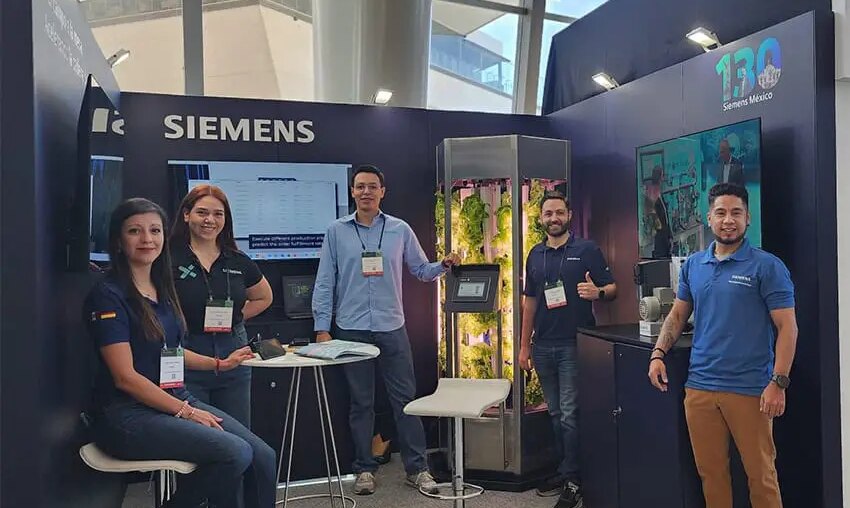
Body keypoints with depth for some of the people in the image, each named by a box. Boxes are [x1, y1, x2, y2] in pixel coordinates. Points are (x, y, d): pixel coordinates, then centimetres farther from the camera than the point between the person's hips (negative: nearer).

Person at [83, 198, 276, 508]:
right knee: (235, 453, -26)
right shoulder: (108, 295, -10)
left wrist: (221, 364, 20)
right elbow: (125, 377, -15)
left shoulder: (162, 289, 14)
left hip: (177, 398, 8)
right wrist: (184, 412, -15)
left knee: (263, 457, -11)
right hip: (128, 413, -7)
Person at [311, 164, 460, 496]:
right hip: (351, 330, 0)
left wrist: (444, 265, -11)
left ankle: (416, 468, 15)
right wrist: (322, 327, -4)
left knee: (405, 398, 4)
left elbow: (421, 270, 10)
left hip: (392, 328, 1)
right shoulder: (336, 232, 1)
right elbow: (325, 282, 0)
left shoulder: (400, 230, 4)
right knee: (361, 402, 10)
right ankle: (364, 469, 22)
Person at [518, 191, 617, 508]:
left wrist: (597, 292, -27)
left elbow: (612, 289, -3)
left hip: (574, 345, -5)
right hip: (543, 347, 5)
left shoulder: (587, 250, -3)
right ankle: (565, 472, 25)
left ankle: (572, 481, 6)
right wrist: (524, 345, 11)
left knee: (570, 415, -4)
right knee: (556, 414, 13)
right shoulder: (535, 255, 10)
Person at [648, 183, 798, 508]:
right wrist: (658, 354, 3)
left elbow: (787, 327, -7)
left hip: (750, 389, -4)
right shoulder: (693, 265, 10)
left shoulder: (767, 266, -5)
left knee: (761, 474, 6)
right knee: (710, 472, 13)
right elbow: (678, 314, 17)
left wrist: (778, 383, -14)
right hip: (699, 386, 4)